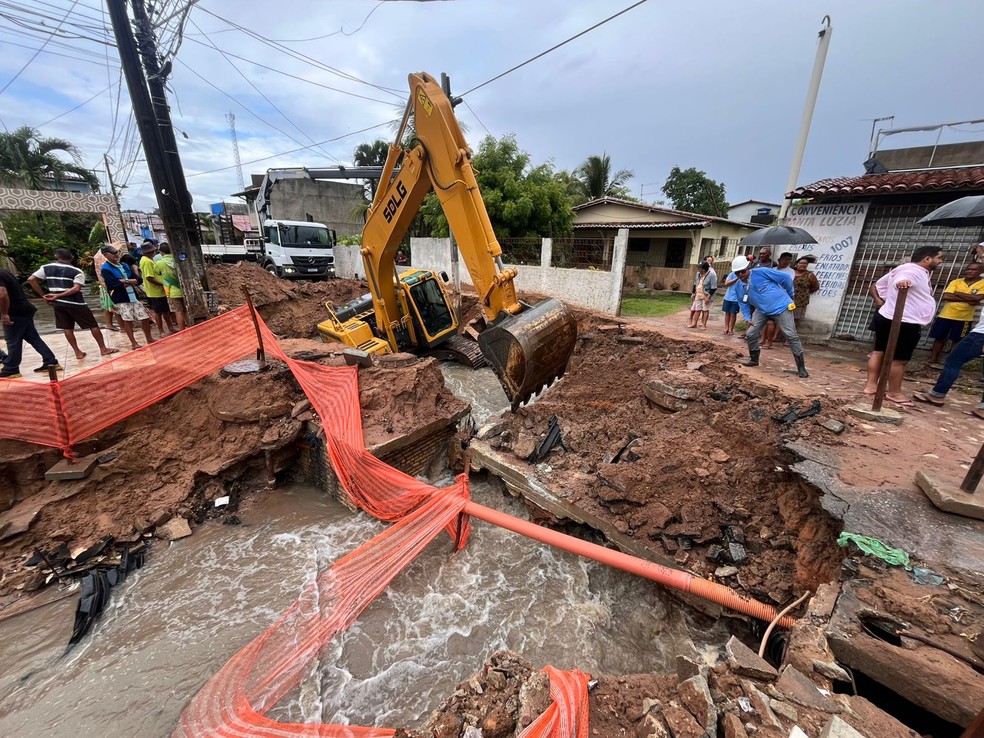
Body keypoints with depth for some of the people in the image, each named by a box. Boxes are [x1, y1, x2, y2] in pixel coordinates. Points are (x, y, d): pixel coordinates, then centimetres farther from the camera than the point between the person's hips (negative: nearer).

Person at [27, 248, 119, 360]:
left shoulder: (46, 268, 5)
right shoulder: (77, 271, -6)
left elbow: (31, 279, 0)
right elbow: (76, 288, -19)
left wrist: (43, 295, 6)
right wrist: (58, 295, -12)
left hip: (57, 304, 4)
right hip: (75, 303, -4)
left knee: (68, 328, 11)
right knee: (93, 325, 5)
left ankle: (78, 352, 14)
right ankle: (103, 349, 8)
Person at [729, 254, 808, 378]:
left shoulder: (761, 272, -20)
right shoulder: (738, 286, -1)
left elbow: (786, 278, -11)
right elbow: (743, 303, 11)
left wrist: (789, 295, 1)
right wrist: (748, 318, -1)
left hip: (781, 307, -5)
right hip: (762, 311, 5)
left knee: (791, 336, -4)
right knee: (750, 334, -2)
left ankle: (801, 367, 4)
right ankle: (754, 360, 20)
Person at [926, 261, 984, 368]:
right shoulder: (956, 282, 2)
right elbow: (946, 296, -11)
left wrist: (957, 293, -11)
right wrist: (967, 300, -15)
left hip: (964, 318, -1)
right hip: (945, 315, 1)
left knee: (957, 341, 5)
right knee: (939, 338, 7)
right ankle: (933, 360, 15)